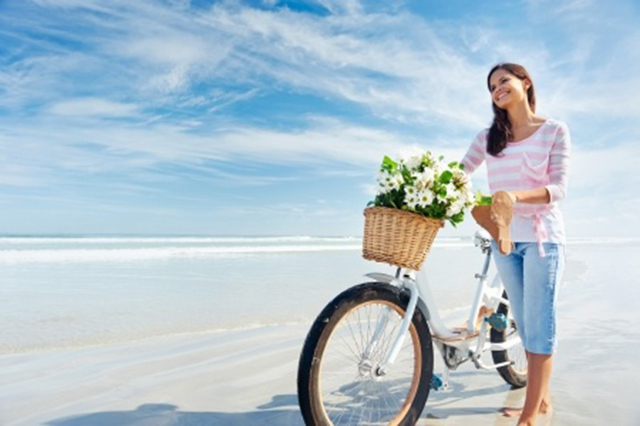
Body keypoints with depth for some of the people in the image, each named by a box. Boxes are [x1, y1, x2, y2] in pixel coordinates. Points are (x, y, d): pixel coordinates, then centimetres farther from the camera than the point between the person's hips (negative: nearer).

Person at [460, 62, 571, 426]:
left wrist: (516, 195, -27)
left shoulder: (555, 130, 0)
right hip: (505, 240, 4)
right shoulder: (489, 137, 10)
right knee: (526, 325, 11)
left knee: (539, 325, -4)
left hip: (542, 237, -4)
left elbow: (560, 187, -9)